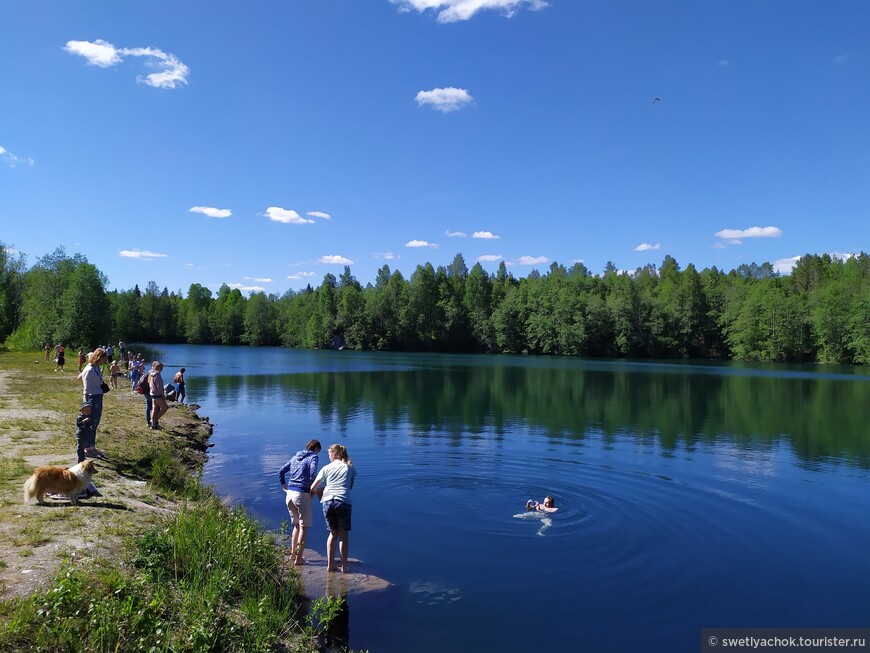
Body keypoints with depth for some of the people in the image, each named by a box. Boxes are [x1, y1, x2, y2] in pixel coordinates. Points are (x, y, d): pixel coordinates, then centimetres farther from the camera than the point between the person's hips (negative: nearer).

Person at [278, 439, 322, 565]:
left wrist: (284, 486, 19)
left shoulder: (295, 457, 17)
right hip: (302, 494, -7)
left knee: (297, 525, 22)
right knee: (304, 527, 5)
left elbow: (281, 471, 17)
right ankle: (298, 558, 7)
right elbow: (313, 473, -19)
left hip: (289, 493, 7)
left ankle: (293, 553, 27)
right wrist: (313, 489, -7)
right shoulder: (313, 457, -3)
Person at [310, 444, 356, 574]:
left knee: (333, 533, 16)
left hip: (328, 502, 1)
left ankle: (330, 565, 18)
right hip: (344, 502, -1)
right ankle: (344, 566, 10)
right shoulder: (350, 467, 14)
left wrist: (321, 499, 28)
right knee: (343, 535, 10)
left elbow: (313, 488, 13)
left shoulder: (326, 468, 14)